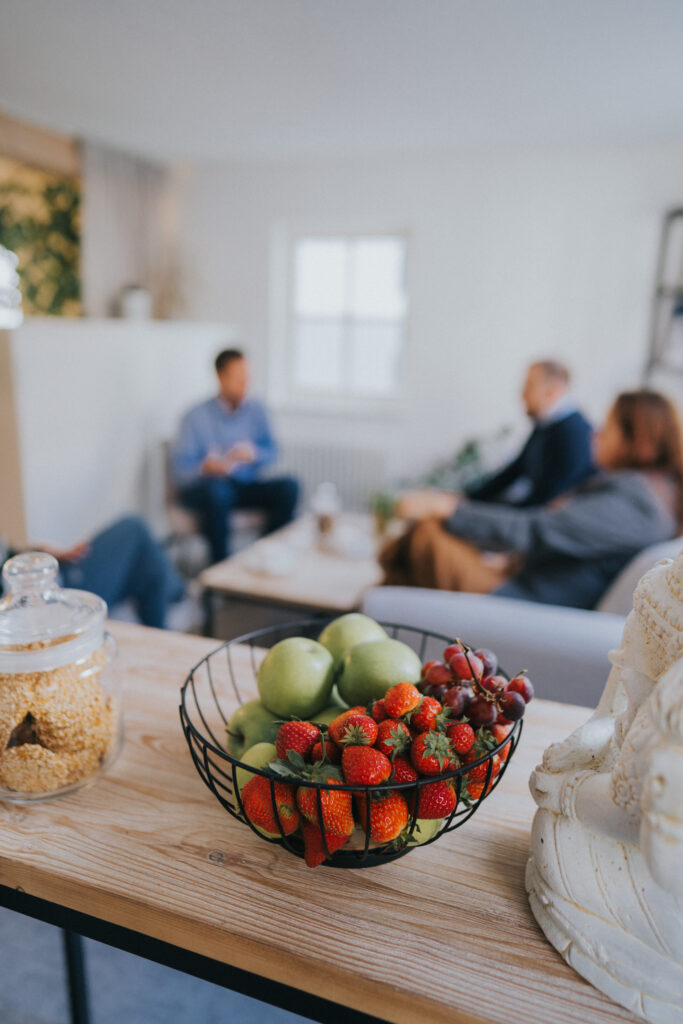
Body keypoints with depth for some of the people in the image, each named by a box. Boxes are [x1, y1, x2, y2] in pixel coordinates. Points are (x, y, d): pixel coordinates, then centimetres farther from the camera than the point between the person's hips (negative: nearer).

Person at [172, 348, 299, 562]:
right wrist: (205, 467, -33)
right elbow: (180, 468, -10)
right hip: (204, 488, -3)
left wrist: (253, 453, -14)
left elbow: (272, 452, 9)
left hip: (245, 487, 4)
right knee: (217, 489, -39)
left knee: (288, 487, -22)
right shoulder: (196, 416, -7)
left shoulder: (255, 410, 5)